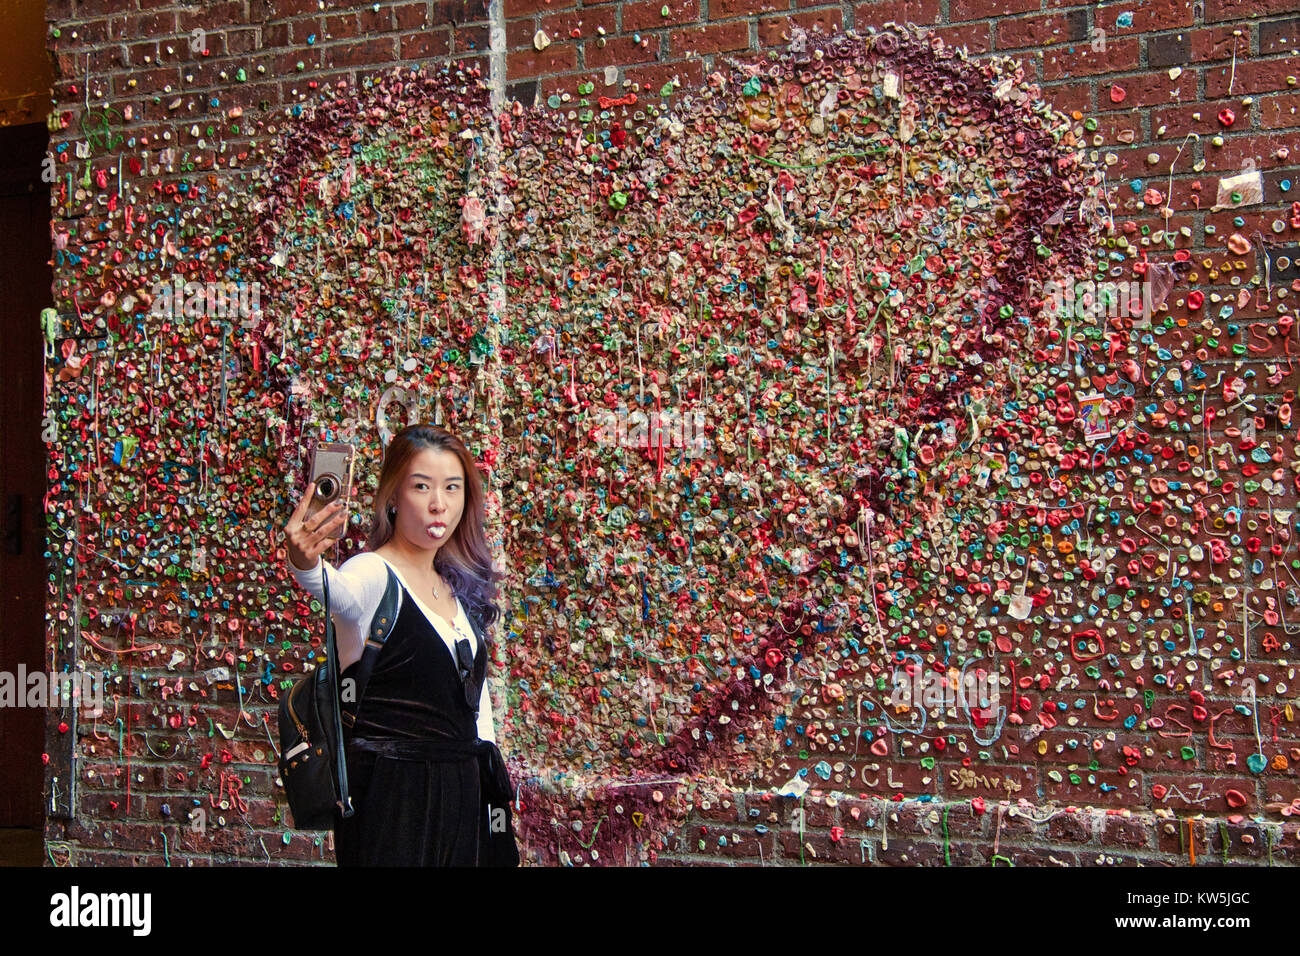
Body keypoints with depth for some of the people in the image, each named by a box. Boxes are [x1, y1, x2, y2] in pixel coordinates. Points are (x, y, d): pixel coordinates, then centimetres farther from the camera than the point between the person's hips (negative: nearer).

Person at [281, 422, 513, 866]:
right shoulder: (373, 574, -10)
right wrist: (304, 565, -56)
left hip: (458, 795, 7)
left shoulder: (461, 588, 12)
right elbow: (336, 589, -35)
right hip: (389, 794, -7)